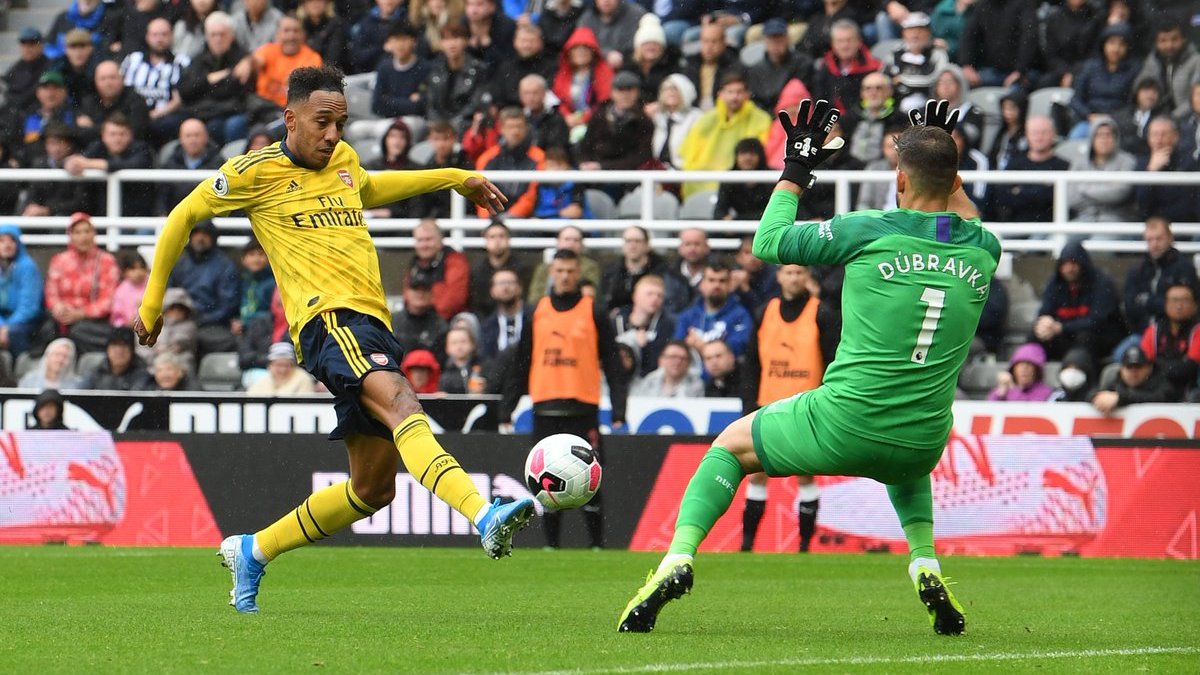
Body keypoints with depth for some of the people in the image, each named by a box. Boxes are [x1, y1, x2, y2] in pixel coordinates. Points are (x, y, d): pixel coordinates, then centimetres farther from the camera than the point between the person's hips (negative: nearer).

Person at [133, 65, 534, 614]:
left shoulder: (343, 160, 21)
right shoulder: (256, 172, 3)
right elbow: (184, 216, 14)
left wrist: (455, 179, 43)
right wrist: (152, 302, 18)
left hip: (372, 324, 8)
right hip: (327, 318, -8)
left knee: (374, 489, 9)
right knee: (400, 403, -34)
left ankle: (252, 551, 26)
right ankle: (485, 518, -56)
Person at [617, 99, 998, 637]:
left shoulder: (870, 231, -8)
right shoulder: (983, 251, 1)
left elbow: (768, 243, 6)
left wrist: (796, 170, 18)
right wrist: (941, 154, 30)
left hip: (842, 425, -4)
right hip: (923, 445, 4)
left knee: (731, 444, 23)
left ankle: (679, 558, 3)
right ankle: (926, 565, 20)